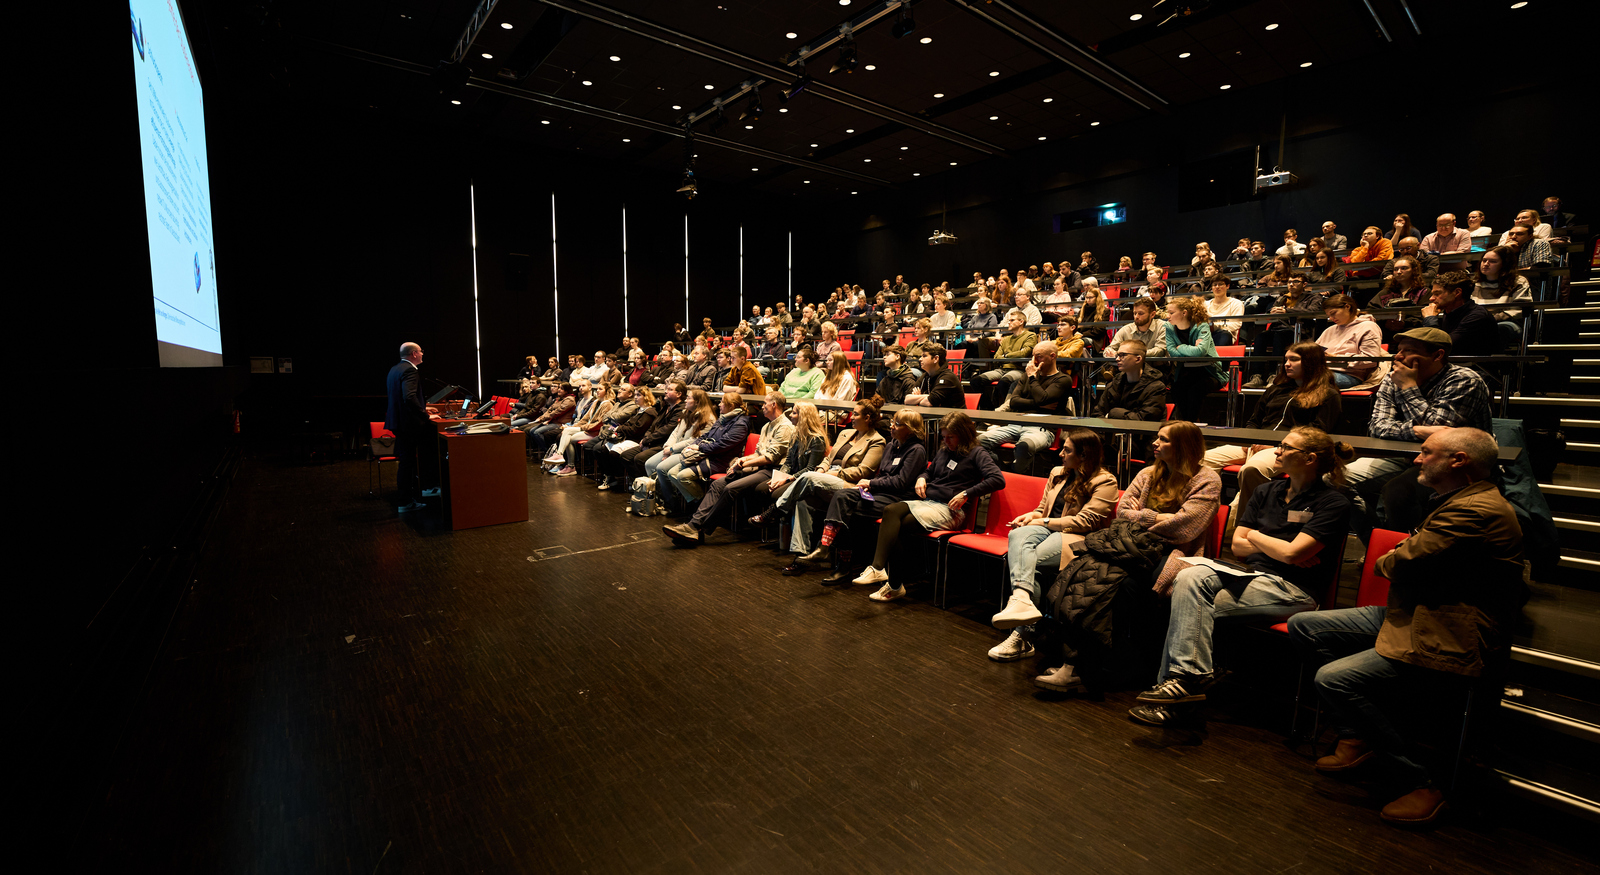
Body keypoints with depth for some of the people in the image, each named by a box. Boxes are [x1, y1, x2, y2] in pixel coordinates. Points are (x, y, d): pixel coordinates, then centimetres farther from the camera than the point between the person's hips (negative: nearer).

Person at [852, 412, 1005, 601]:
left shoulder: (976, 454, 1)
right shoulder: (943, 451, 23)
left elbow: (998, 479, -12)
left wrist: (966, 494, -17)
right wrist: (922, 478, 15)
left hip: (947, 509, -7)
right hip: (926, 501, 7)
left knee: (898, 528, -26)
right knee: (890, 510, -26)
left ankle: (895, 584, -17)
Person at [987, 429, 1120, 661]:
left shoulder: (1105, 482, 0)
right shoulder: (1057, 474, 21)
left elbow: (1086, 521, -10)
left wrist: (1045, 522, -10)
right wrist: (1031, 516, 1)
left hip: (1076, 538, -6)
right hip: (1047, 529, 6)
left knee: (1027, 559, -30)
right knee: (1017, 536, -30)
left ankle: (1021, 636, -28)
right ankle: (1022, 598, -50)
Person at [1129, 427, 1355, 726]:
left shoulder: (1333, 503, -3)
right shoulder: (1266, 492, 17)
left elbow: (1292, 553, -15)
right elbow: (1237, 546, 12)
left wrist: (1256, 536, 3)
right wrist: (1278, 548, -4)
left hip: (1291, 590, -6)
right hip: (1250, 574, 6)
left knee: (1191, 606, -25)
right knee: (1190, 577, -26)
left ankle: (1185, 677, -16)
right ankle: (1187, 678, -26)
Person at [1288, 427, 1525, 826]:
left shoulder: (1478, 511, -21)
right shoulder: (1461, 502, 16)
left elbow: (1402, 564, -21)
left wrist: (1387, 562, 0)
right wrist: (1400, 560, -3)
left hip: (1450, 644, -11)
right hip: (1413, 617, 11)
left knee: (1332, 678, -23)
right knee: (1303, 626, 4)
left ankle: (1422, 784, -3)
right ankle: (1357, 737, 12)